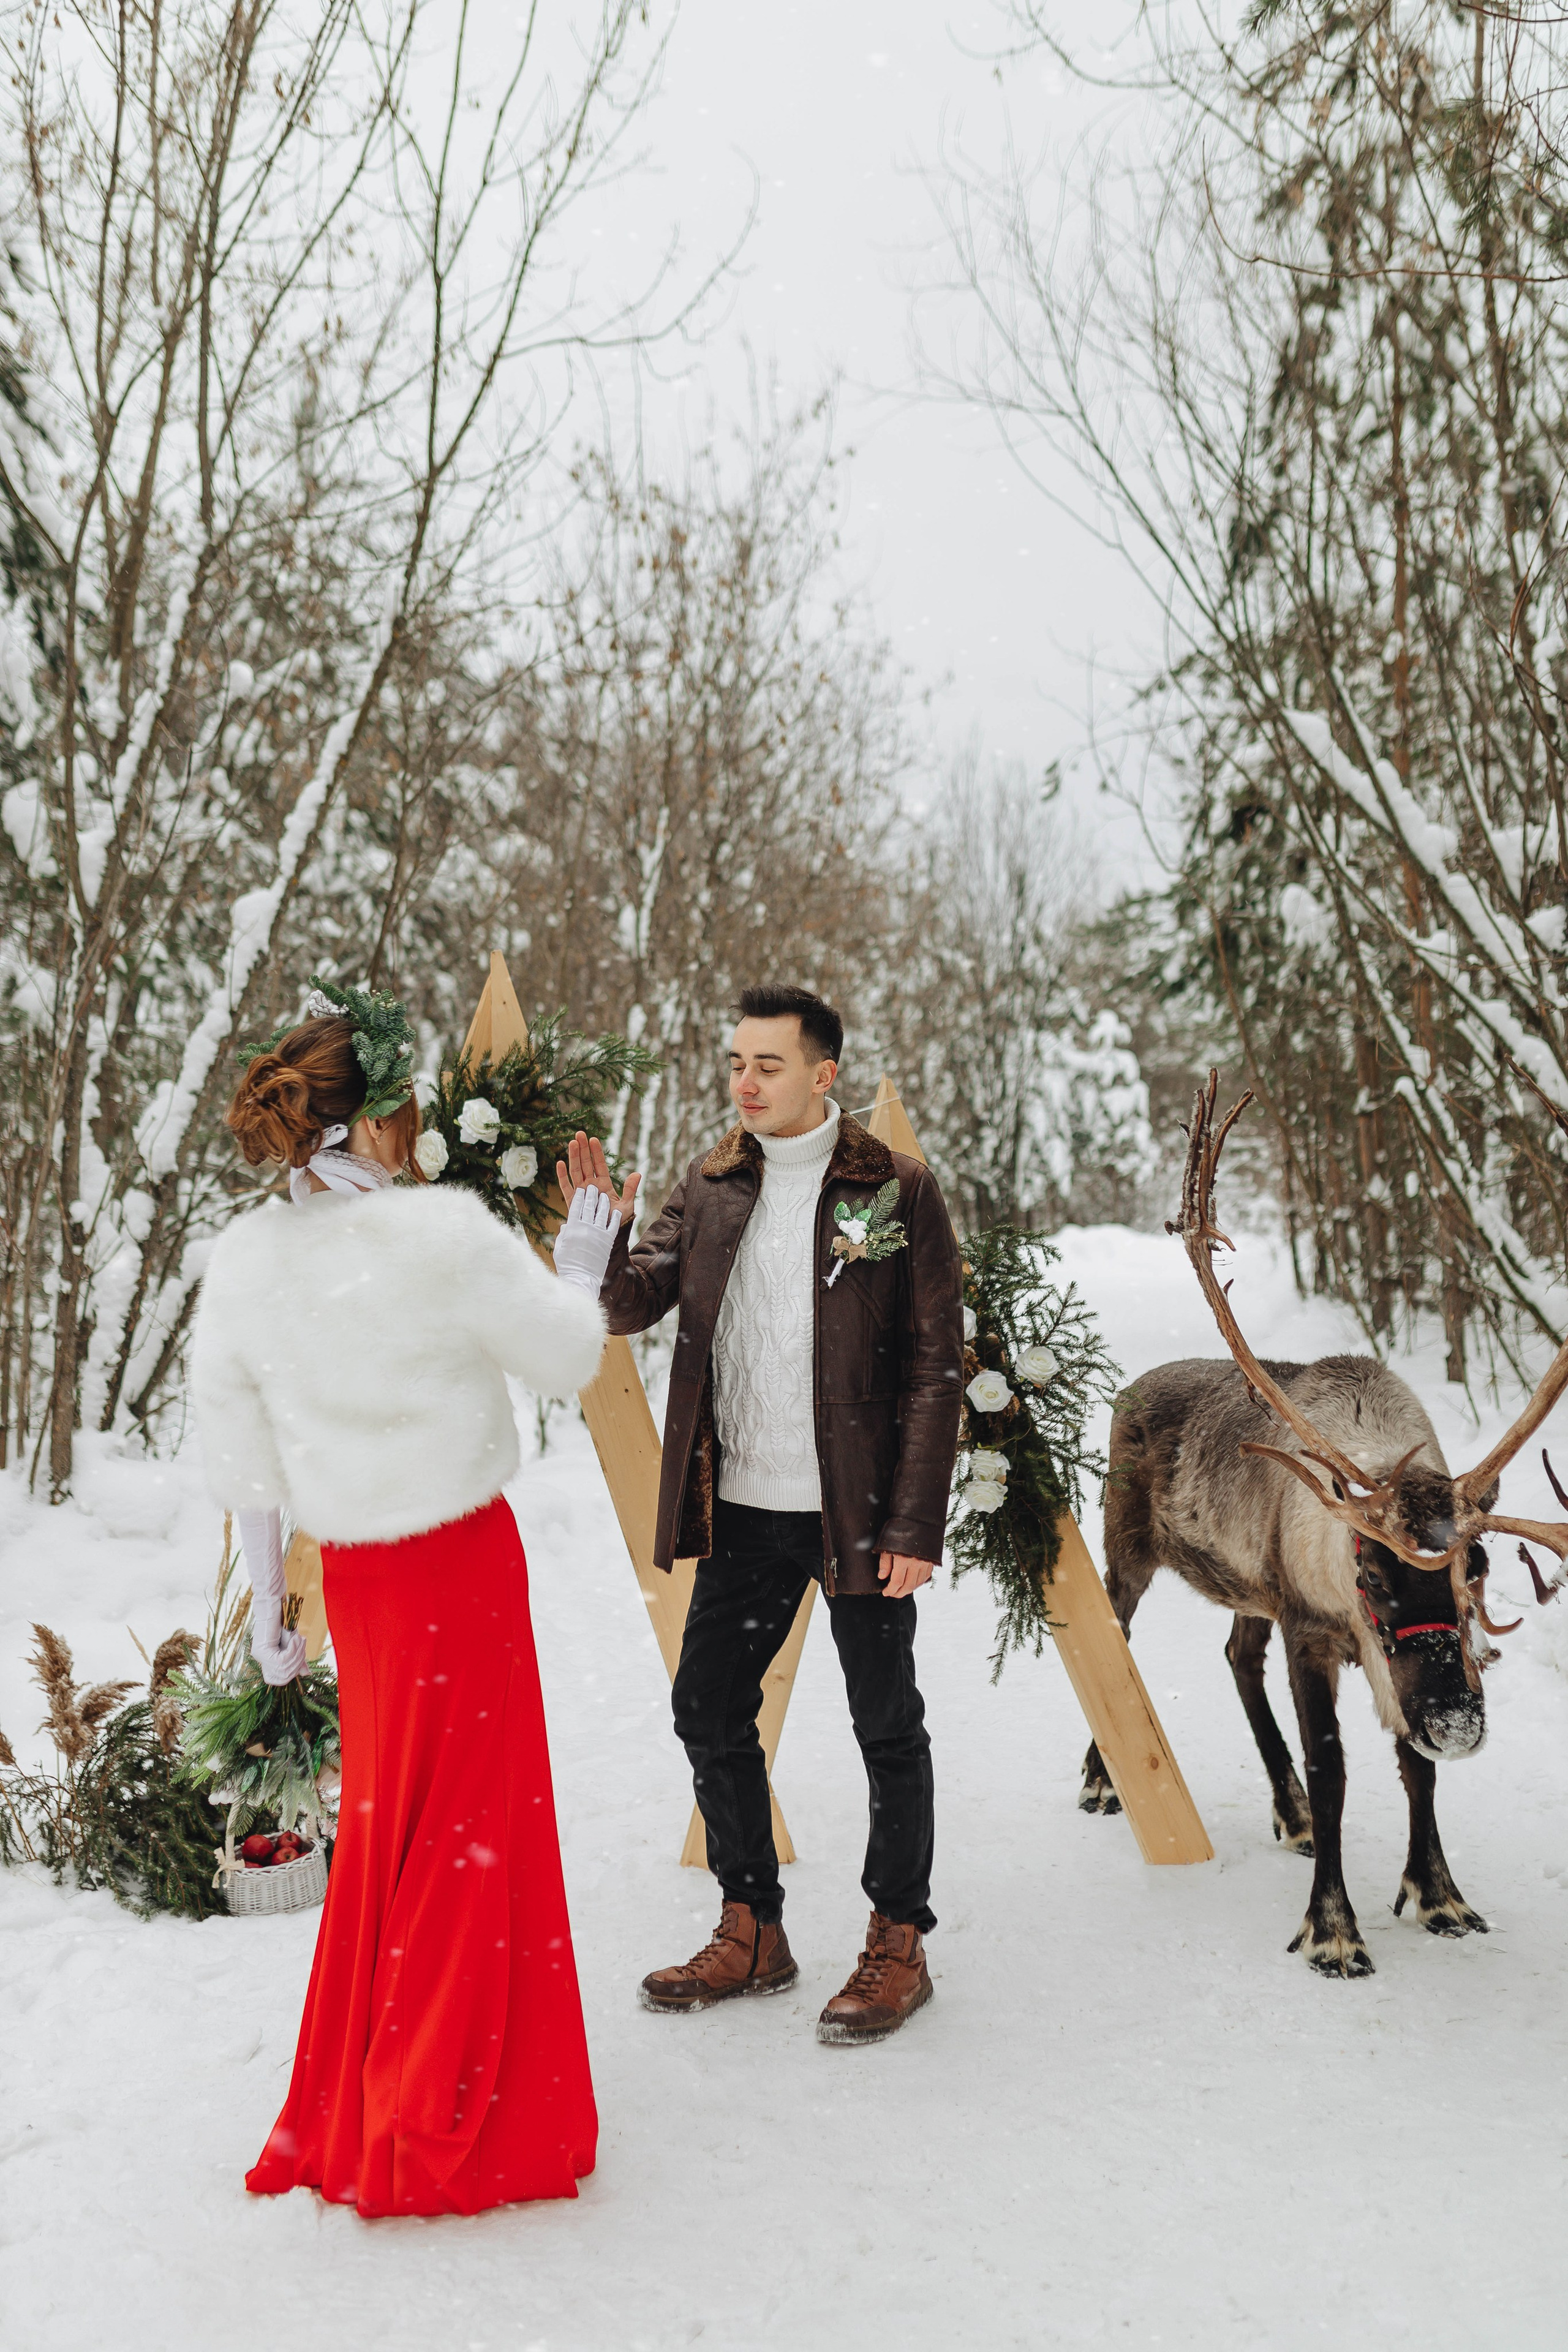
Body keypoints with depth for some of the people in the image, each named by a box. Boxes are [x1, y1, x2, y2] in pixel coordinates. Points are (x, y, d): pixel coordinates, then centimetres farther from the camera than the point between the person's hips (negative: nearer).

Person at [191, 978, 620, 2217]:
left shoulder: (242, 1263, -5)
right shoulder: (448, 1235, -20)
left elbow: (245, 1467, 3)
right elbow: (569, 1358, -6)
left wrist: (268, 1609, 14)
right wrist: (580, 1265, 13)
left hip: (356, 1574, 5)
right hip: (463, 1560, -5)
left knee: (383, 1822, 20)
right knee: (466, 1829, 8)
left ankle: (340, 2117, 34)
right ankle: (435, 2135, 19)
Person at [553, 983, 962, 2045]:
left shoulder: (898, 1191, -8)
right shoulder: (711, 1187, 5)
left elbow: (936, 1367, -9)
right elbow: (628, 1306, 1)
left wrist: (916, 1525, -14)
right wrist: (599, 1233, -20)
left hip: (857, 1511, -5)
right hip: (743, 1509, 5)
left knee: (887, 1727, 7)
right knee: (709, 1709, 10)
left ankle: (899, 1946, 24)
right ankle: (753, 1933, 28)